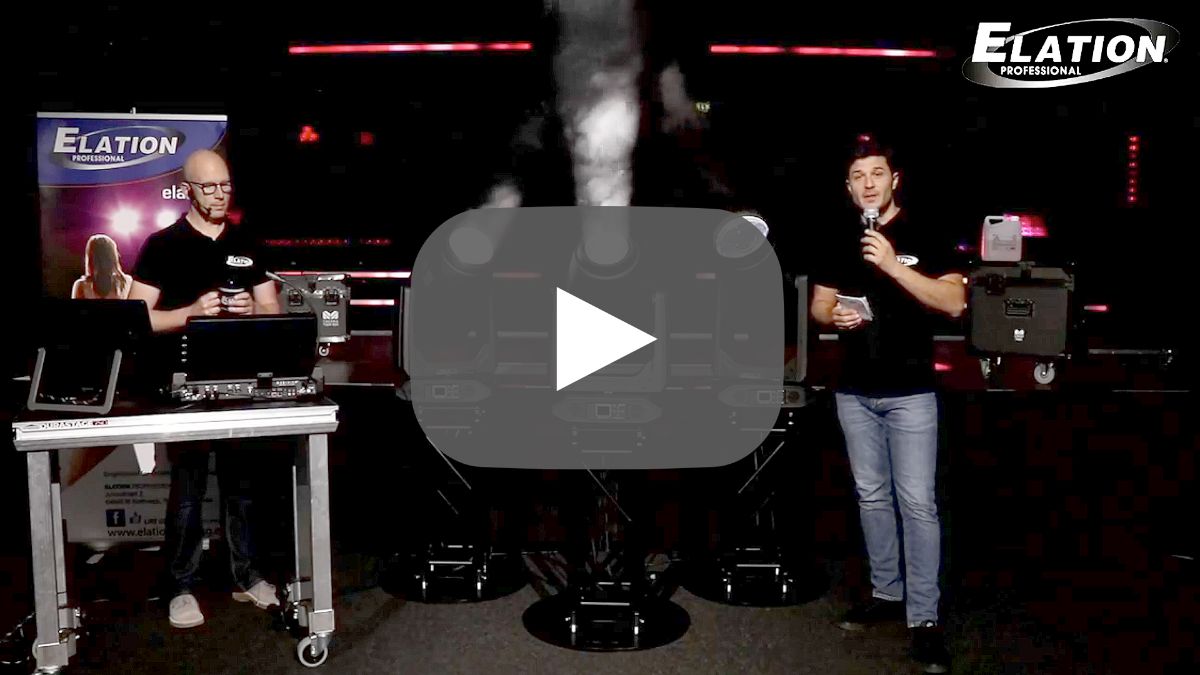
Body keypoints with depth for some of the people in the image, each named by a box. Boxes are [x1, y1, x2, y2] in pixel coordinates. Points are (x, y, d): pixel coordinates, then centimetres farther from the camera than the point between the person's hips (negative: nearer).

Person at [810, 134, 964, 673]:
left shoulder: (923, 235, -4)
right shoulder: (840, 241, 9)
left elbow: (954, 302, -14)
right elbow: (818, 303, 14)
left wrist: (894, 265, -24)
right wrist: (834, 315, -10)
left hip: (909, 391, -4)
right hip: (854, 391, 5)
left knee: (917, 503, -4)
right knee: (871, 497, 13)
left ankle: (924, 617, 4)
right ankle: (886, 593, 27)